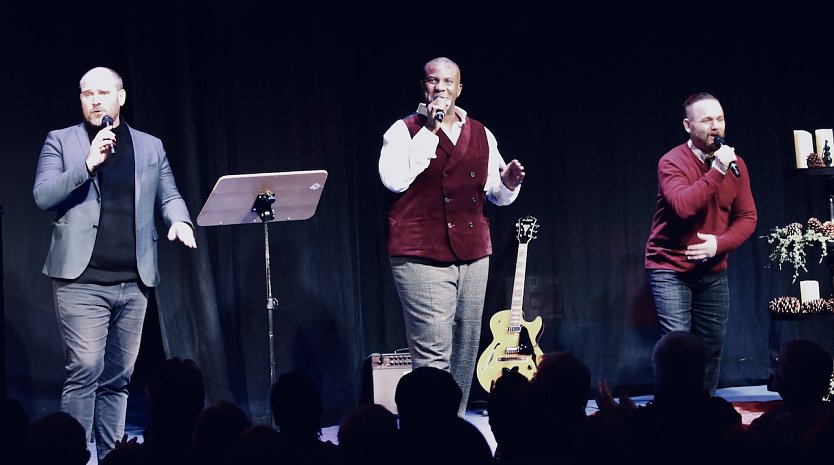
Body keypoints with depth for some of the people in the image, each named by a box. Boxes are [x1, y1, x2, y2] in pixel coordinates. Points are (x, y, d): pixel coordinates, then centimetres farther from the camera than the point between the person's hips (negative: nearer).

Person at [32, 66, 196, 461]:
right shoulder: (61, 141, 6)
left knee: (117, 377, 7)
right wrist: (88, 163, -15)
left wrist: (179, 220, -7)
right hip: (82, 280, -3)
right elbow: (43, 196, -4)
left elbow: (168, 196, 15)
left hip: (134, 281, 4)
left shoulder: (150, 146, 15)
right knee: (85, 369, -13)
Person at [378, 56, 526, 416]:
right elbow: (394, 180, -15)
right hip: (422, 258, -5)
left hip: (473, 255, 6)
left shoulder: (480, 135, 15)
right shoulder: (404, 131, 1)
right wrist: (430, 132, -14)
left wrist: (508, 182, -4)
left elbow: (497, 194, 20)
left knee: (465, 351, 9)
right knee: (433, 354, -12)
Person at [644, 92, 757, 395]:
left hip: (712, 272, 5)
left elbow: (747, 217, 3)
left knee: (712, 347, 8)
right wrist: (717, 171, -30)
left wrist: (720, 244, -15)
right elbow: (683, 206, -32)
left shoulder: (735, 164, 2)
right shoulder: (672, 162, -15)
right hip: (670, 268, -5)